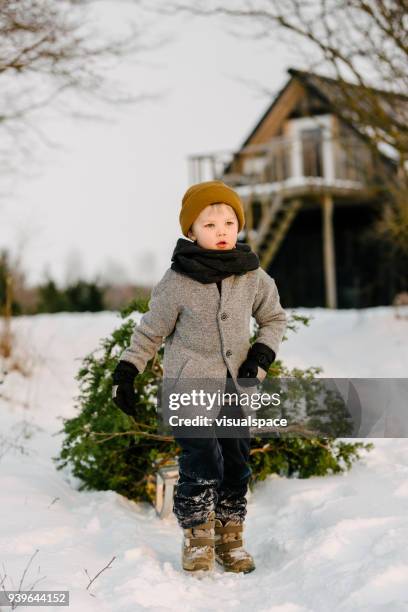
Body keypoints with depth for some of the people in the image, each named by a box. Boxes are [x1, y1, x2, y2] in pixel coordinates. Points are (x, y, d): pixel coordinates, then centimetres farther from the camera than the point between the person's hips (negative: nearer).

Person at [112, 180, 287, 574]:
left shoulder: (253, 277, 0)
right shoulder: (177, 282, -10)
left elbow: (274, 317, 16)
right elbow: (151, 330, 1)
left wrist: (264, 352, 0)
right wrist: (126, 371, -1)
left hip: (237, 387, 4)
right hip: (190, 384, -4)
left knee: (237, 464, 7)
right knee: (202, 463, -11)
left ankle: (230, 537, 21)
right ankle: (197, 540, 5)